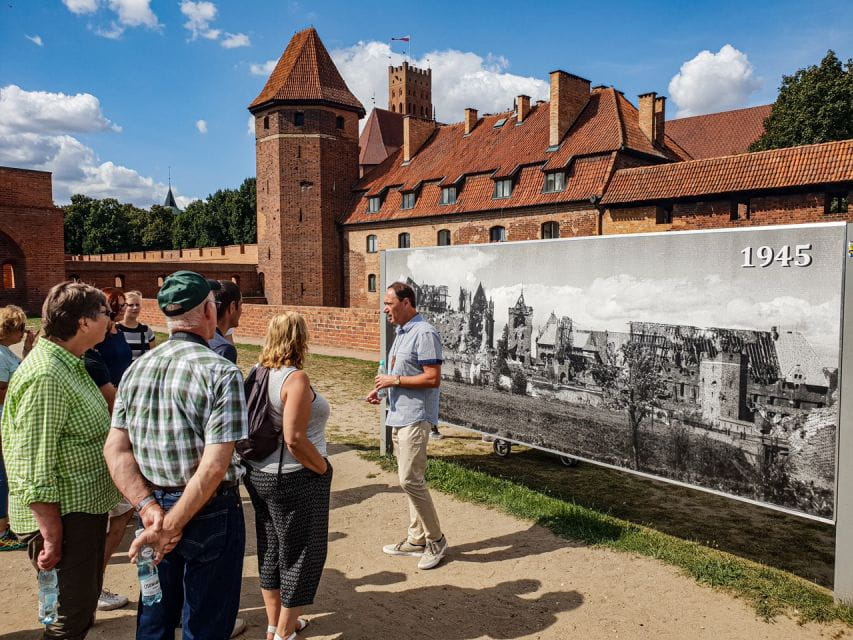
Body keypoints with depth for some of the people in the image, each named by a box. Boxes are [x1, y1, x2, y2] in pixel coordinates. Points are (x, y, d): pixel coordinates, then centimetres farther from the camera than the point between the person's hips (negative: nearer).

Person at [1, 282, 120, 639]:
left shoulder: (70, 364, 8)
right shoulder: (46, 376, -24)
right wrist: (52, 539, -21)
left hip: (86, 507, 10)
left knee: (87, 598, 23)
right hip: (63, 517, -10)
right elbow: (33, 471, -25)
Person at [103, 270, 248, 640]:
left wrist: (149, 508, -10)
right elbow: (214, 466, -24)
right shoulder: (221, 373, -19)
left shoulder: (137, 369, 1)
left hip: (154, 506, 6)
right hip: (208, 513, -6)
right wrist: (171, 526, -17)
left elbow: (114, 449, -3)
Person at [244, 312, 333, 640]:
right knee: (299, 555, 9)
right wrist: (323, 468, -13)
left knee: (270, 551, 21)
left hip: (260, 475, 8)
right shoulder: (296, 379, -21)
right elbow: (294, 439, -28)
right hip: (294, 479, -8)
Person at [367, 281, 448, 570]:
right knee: (409, 479, 14)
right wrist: (382, 388, 7)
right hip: (399, 416, 10)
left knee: (410, 479, -8)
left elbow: (433, 378, -21)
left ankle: (436, 540, 8)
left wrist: (395, 380, -17)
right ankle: (417, 538, 25)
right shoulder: (402, 332, 14)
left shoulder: (424, 333, -16)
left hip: (415, 418, -10)